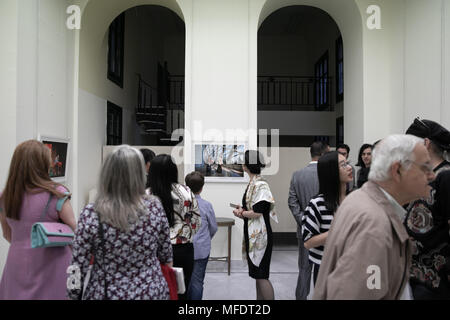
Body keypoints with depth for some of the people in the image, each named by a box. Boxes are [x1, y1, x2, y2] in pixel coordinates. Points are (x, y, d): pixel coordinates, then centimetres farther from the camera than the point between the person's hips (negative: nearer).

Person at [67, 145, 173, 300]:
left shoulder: (90, 214, -17)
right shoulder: (155, 208, -12)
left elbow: (78, 266, -11)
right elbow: (165, 256, -1)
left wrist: (74, 294, 5)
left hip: (107, 293, -1)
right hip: (152, 291, 1)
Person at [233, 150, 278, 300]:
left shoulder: (260, 185, -18)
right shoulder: (253, 183, 11)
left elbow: (257, 212, -22)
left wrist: (241, 212, -6)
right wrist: (243, 210, -2)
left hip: (260, 235, -10)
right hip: (253, 235, 10)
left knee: (261, 275, -3)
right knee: (258, 275, 16)